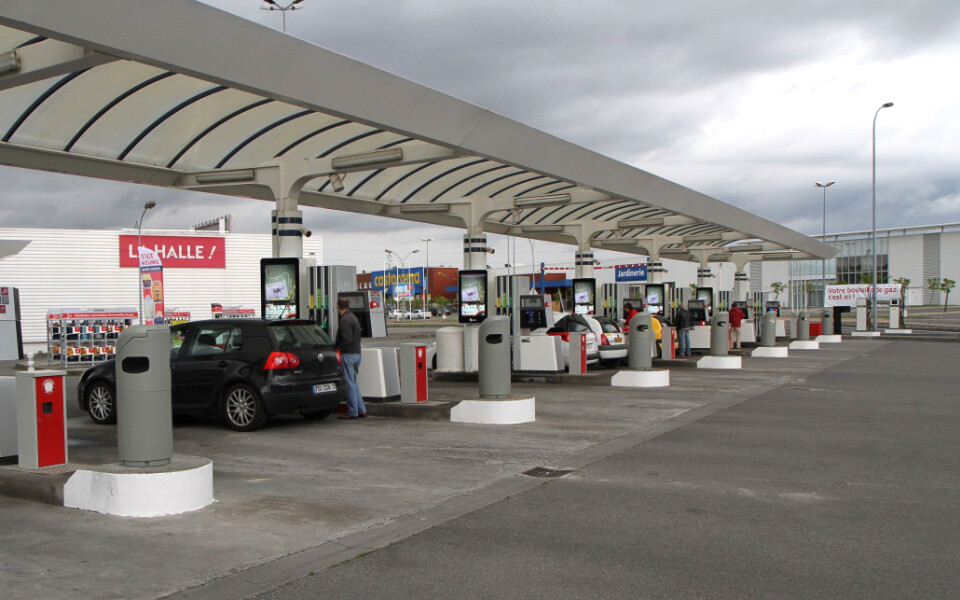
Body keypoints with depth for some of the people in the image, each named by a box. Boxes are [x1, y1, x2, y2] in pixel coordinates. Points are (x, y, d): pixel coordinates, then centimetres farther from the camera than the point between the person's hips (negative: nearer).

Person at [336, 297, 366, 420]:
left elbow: (347, 340, -22)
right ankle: (362, 411, 14)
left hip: (347, 354, -9)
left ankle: (353, 412, 0)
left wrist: (337, 350, -12)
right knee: (354, 383, 15)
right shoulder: (354, 318, 16)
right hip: (357, 353, 9)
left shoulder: (345, 320, -15)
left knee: (349, 384, -3)